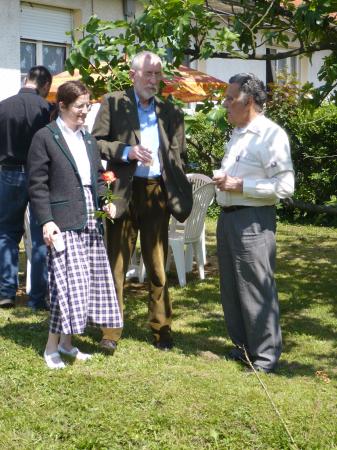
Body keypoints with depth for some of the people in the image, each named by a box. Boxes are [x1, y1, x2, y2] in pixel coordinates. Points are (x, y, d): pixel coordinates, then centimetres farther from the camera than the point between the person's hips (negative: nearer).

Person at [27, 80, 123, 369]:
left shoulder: (88, 138, 16)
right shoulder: (45, 138, -5)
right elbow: (38, 185, -8)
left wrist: (106, 200, 3)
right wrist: (46, 221, -16)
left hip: (89, 220, 7)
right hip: (63, 222, -7)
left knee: (88, 282, 9)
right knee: (68, 283, -10)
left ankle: (66, 342, 21)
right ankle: (52, 347, 3)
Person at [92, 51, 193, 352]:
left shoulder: (171, 112, 12)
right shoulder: (113, 103, 4)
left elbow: (180, 154, 15)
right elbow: (96, 142, -1)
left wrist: (177, 187, 2)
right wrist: (126, 151, -16)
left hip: (157, 193, 2)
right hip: (124, 191, -2)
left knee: (158, 266, 7)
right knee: (116, 262, 2)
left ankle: (162, 329, 15)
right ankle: (111, 330, 9)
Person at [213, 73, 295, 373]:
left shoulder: (271, 134, -13)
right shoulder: (237, 134, 16)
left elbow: (284, 186, -20)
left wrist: (240, 185, -18)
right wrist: (222, 180, 7)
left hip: (253, 221, -9)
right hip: (228, 217, 9)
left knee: (257, 289, -3)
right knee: (231, 287, 15)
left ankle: (266, 356, 9)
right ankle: (243, 346, 29)